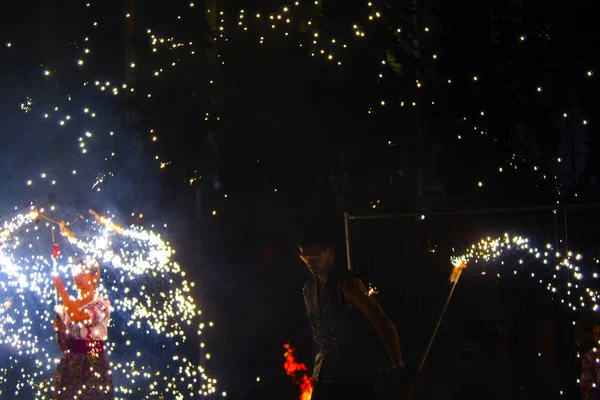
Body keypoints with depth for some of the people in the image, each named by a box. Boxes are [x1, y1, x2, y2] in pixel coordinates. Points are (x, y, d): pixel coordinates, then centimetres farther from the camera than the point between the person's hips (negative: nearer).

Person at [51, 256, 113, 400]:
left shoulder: (102, 304, -4)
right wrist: (59, 330, -10)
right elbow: (63, 346, 11)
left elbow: (78, 317, -24)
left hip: (93, 368, -4)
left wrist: (61, 289, -18)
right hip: (69, 368, 4)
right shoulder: (67, 306, 10)